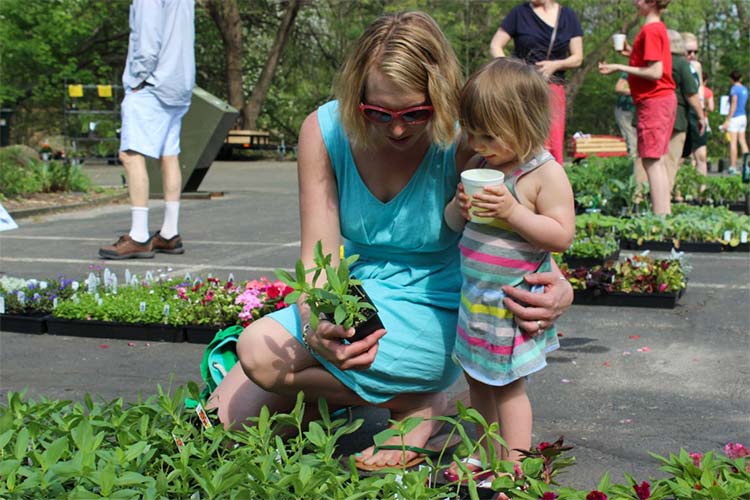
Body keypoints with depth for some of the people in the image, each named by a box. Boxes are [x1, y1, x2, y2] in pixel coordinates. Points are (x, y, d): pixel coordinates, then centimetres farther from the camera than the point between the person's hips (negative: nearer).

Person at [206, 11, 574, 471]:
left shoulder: (461, 143, -20)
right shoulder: (324, 131, -12)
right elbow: (321, 252, -17)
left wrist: (558, 289, -37)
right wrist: (315, 323, -40)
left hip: (433, 317, -4)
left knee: (263, 352, -26)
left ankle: (419, 406, -6)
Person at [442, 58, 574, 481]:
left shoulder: (546, 173, -15)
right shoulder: (482, 164, 6)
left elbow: (562, 236, -19)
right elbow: (452, 224, 14)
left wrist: (512, 212, -27)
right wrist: (460, 207, -9)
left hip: (512, 300, -7)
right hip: (476, 296, 7)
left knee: (507, 385, 0)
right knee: (478, 381, 15)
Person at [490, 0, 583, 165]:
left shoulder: (568, 16, 9)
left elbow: (577, 58, 9)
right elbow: (495, 46, 3)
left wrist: (555, 65, -10)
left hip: (553, 90, 2)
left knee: (551, 146, -1)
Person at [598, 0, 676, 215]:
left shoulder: (650, 30, -15)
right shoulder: (659, 28, 14)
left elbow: (655, 72, -21)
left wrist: (619, 67, -16)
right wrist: (633, 53, 12)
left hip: (653, 101, -10)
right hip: (664, 99, 10)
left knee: (652, 161, -10)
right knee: (658, 161, 12)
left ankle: (660, 218, -13)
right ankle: (666, 214, 14)